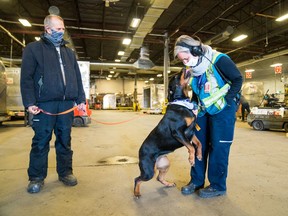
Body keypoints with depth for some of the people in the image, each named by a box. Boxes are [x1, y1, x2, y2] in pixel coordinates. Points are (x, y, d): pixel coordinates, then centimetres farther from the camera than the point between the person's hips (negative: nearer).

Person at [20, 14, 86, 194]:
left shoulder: (69, 52, 19)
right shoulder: (34, 48, 6)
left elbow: (77, 78, 16)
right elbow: (26, 78, -1)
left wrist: (81, 100, 7)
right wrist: (29, 102, -11)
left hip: (67, 103, 4)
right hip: (45, 104, -3)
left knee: (65, 140, 9)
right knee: (41, 141, 3)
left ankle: (65, 172, 21)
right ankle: (37, 177, 16)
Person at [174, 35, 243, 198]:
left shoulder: (219, 60, -19)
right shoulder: (192, 68, 0)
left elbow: (238, 79, -12)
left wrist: (226, 101, -18)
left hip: (223, 109, -6)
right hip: (204, 110, 6)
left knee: (218, 146, -4)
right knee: (199, 144, 6)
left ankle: (218, 186, 12)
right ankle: (196, 180, 19)